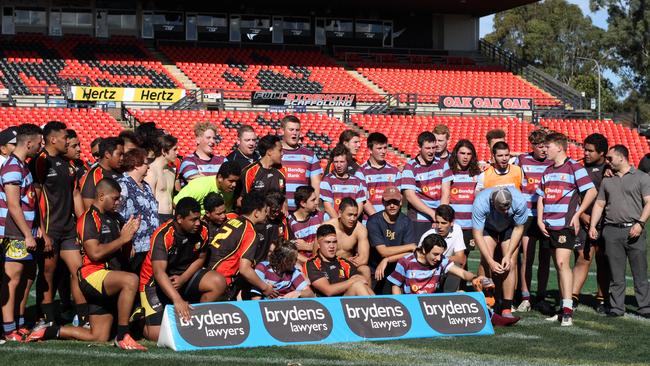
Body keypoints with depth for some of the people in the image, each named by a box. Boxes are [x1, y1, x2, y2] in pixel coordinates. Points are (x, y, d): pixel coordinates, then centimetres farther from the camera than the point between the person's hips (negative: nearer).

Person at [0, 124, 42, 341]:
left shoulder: (24, 166, 16)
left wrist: (36, 230, 17)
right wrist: (28, 235, -19)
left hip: (26, 234, 10)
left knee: (27, 278, 13)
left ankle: (20, 325, 21)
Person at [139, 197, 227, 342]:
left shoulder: (202, 231, -12)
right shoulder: (163, 236, -28)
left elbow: (200, 258, 4)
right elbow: (159, 272, -39)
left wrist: (183, 279, -14)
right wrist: (177, 300, -53)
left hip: (184, 275, 5)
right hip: (155, 281, -5)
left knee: (219, 283, -20)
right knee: (157, 335, -16)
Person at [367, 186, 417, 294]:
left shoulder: (406, 222, 0)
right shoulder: (373, 221, -11)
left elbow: (410, 253, -9)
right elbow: (383, 251, -17)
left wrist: (387, 260, -20)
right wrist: (410, 246, -12)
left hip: (396, 268, 3)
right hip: (375, 270, -3)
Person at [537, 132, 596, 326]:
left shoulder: (574, 167, -5)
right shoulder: (547, 171, 17)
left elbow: (592, 191, -7)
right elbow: (541, 197, 21)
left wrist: (577, 214, -10)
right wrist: (540, 220, 8)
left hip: (565, 224, -7)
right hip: (549, 225, 8)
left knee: (562, 263, -16)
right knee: (558, 265, 10)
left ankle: (568, 310, -18)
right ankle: (564, 308, 15)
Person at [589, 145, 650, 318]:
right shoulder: (607, 180, 18)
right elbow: (599, 204, 18)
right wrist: (592, 225, 6)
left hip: (633, 231, -4)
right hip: (612, 231, 4)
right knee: (616, 274, 4)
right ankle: (616, 308, 8)